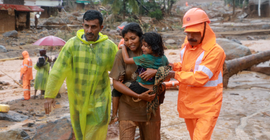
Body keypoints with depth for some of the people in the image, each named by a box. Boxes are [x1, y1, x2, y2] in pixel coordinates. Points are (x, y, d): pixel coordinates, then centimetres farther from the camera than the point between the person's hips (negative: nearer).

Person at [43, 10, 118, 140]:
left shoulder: (110, 47, -9)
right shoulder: (72, 44, -10)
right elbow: (58, 70, -11)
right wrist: (50, 95, -12)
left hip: (99, 100, -1)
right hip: (77, 99, 1)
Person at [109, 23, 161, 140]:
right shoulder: (122, 54, -5)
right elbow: (116, 83, -9)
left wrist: (155, 71, -21)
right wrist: (139, 96, -17)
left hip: (150, 105, 3)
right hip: (128, 106, -2)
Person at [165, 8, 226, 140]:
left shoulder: (215, 51, -19)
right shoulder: (186, 47, 5)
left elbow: (199, 78, -25)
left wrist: (174, 74, -18)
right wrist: (173, 66, 1)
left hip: (206, 107, -7)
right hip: (188, 104, 7)